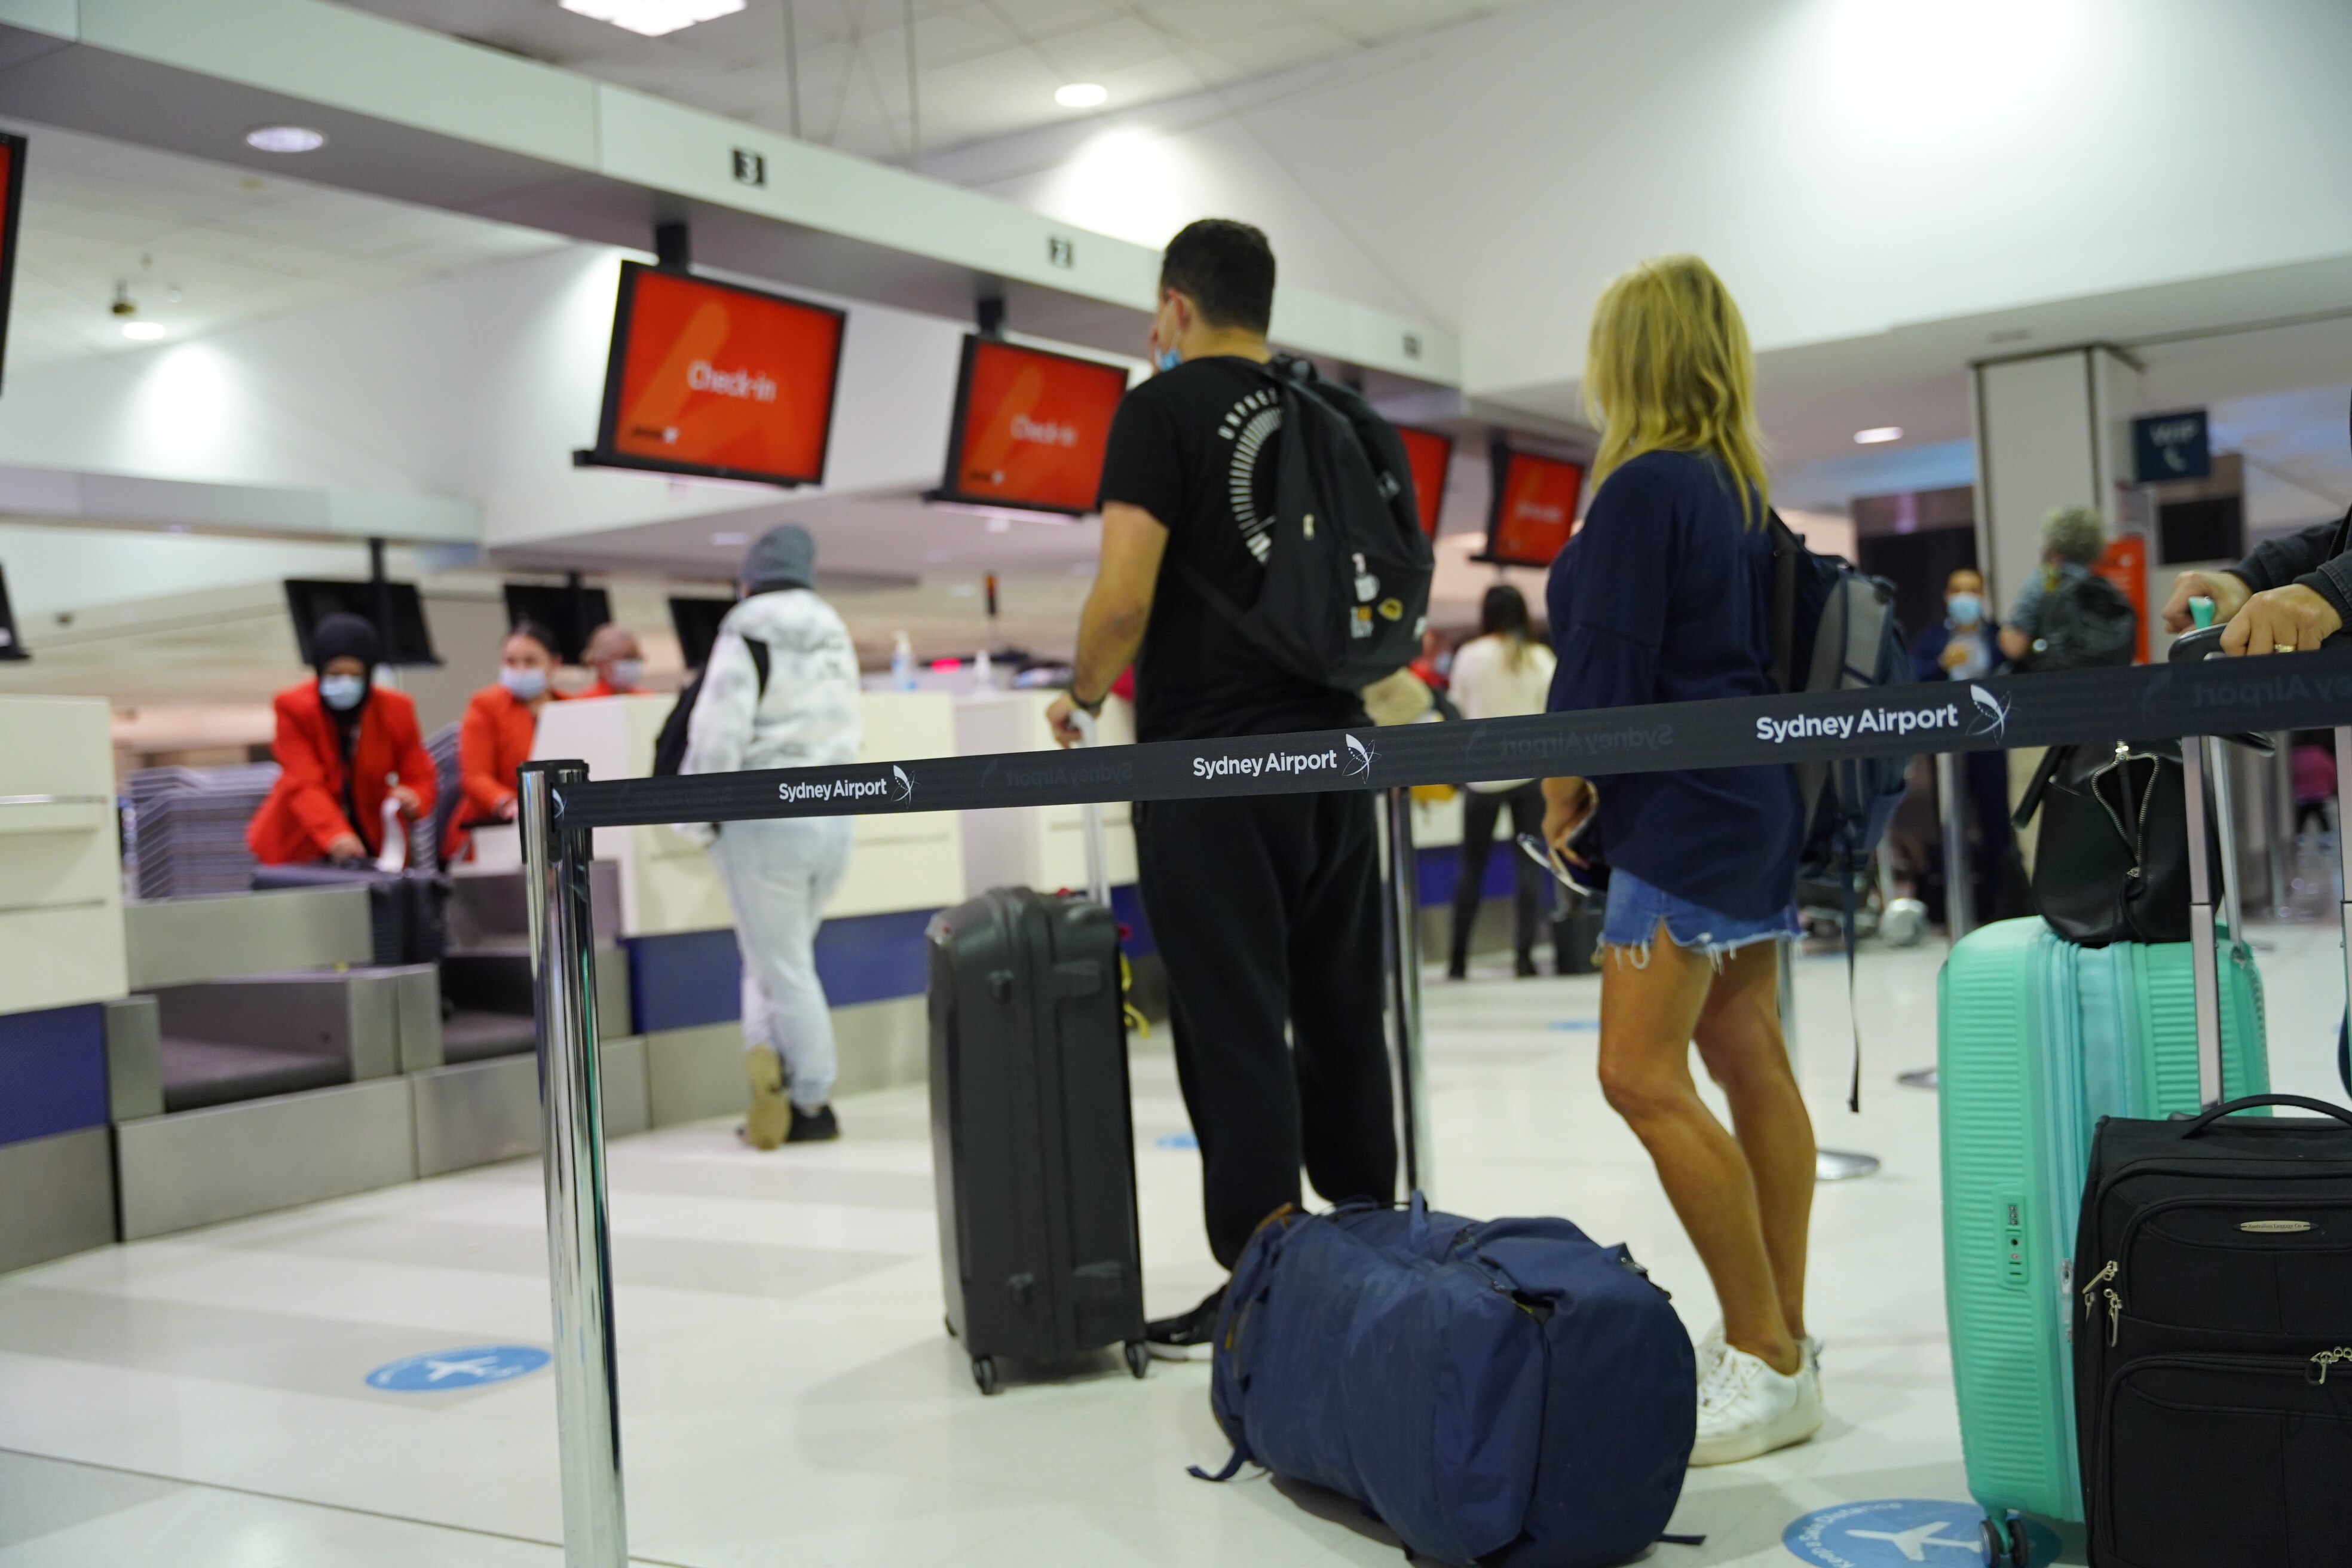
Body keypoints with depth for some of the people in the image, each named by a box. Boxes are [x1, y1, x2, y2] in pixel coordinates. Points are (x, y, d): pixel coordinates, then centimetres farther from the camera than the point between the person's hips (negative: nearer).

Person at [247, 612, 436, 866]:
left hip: (374, 843, 2)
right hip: (300, 845, -2)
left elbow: (419, 777, -2)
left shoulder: (396, 710, -6)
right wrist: (335, 836, -42)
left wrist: (413, 800, -28)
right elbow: (303, 785, -24)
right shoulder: (294, 707, -14)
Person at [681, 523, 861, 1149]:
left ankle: (814, 1103, 2)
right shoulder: (836, 636, 13)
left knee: (783, 964, 1)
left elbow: (719, 732, -15)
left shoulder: (745, 634, -9)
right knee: (785, 954, 16)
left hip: (762, 822, -6)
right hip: (832, 818, 6)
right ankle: (776, 1065, 2)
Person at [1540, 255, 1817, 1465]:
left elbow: (1608, 660, -16)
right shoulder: (1745, 492, 14)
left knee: (1643, 1076, -10)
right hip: (1755, 796, 10)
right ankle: (1781, 1341, 16)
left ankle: (1767, 1360, -7)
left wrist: (1566, 778, -3)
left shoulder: (1643, 487, -13)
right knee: (1749, 1058, 10)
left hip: (1684, 808, -10)